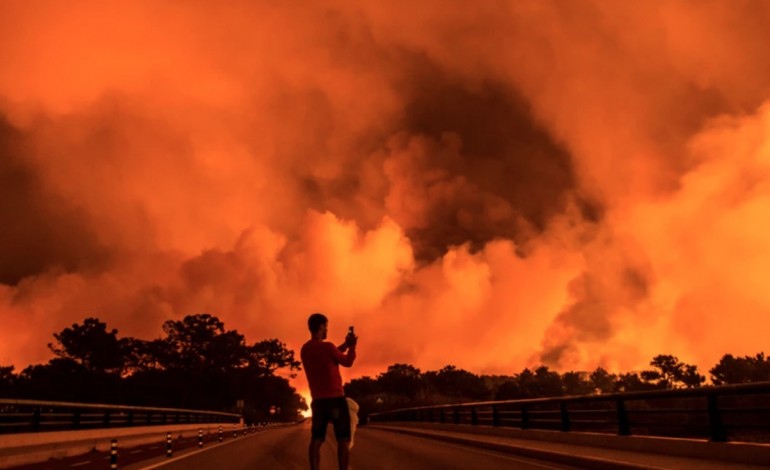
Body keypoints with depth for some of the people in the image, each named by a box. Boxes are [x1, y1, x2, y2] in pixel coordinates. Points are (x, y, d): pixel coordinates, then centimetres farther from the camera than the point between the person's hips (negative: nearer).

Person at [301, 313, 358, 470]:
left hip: (318, 400, 6)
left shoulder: (305, 349, 7)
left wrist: (345, 344, 23)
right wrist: (352, 346, 14)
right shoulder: (327, 346, -15)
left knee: (316, 440, 6)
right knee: (343, 440, 1)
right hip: (335, 398, -6)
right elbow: (347, 362, 0)